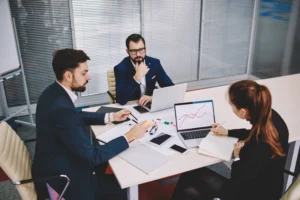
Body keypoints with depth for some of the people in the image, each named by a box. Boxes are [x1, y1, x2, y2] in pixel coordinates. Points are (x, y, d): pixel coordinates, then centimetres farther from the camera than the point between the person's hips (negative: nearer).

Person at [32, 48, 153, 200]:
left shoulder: (54, 92, -4)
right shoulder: (61, 108, -33)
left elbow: (77, 116, 15)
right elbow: (93, 156, -28)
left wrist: (110, 117, 10)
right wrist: (129, 137, -19)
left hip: (56, 165, 9)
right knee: (124, 188, -1)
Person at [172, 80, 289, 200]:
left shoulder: (259, 148, -39)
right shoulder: (270, 116, -14)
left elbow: (238, 186, -24)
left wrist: (237, 157, -10)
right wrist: (228, 132, 16)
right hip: (262, 185, 8)